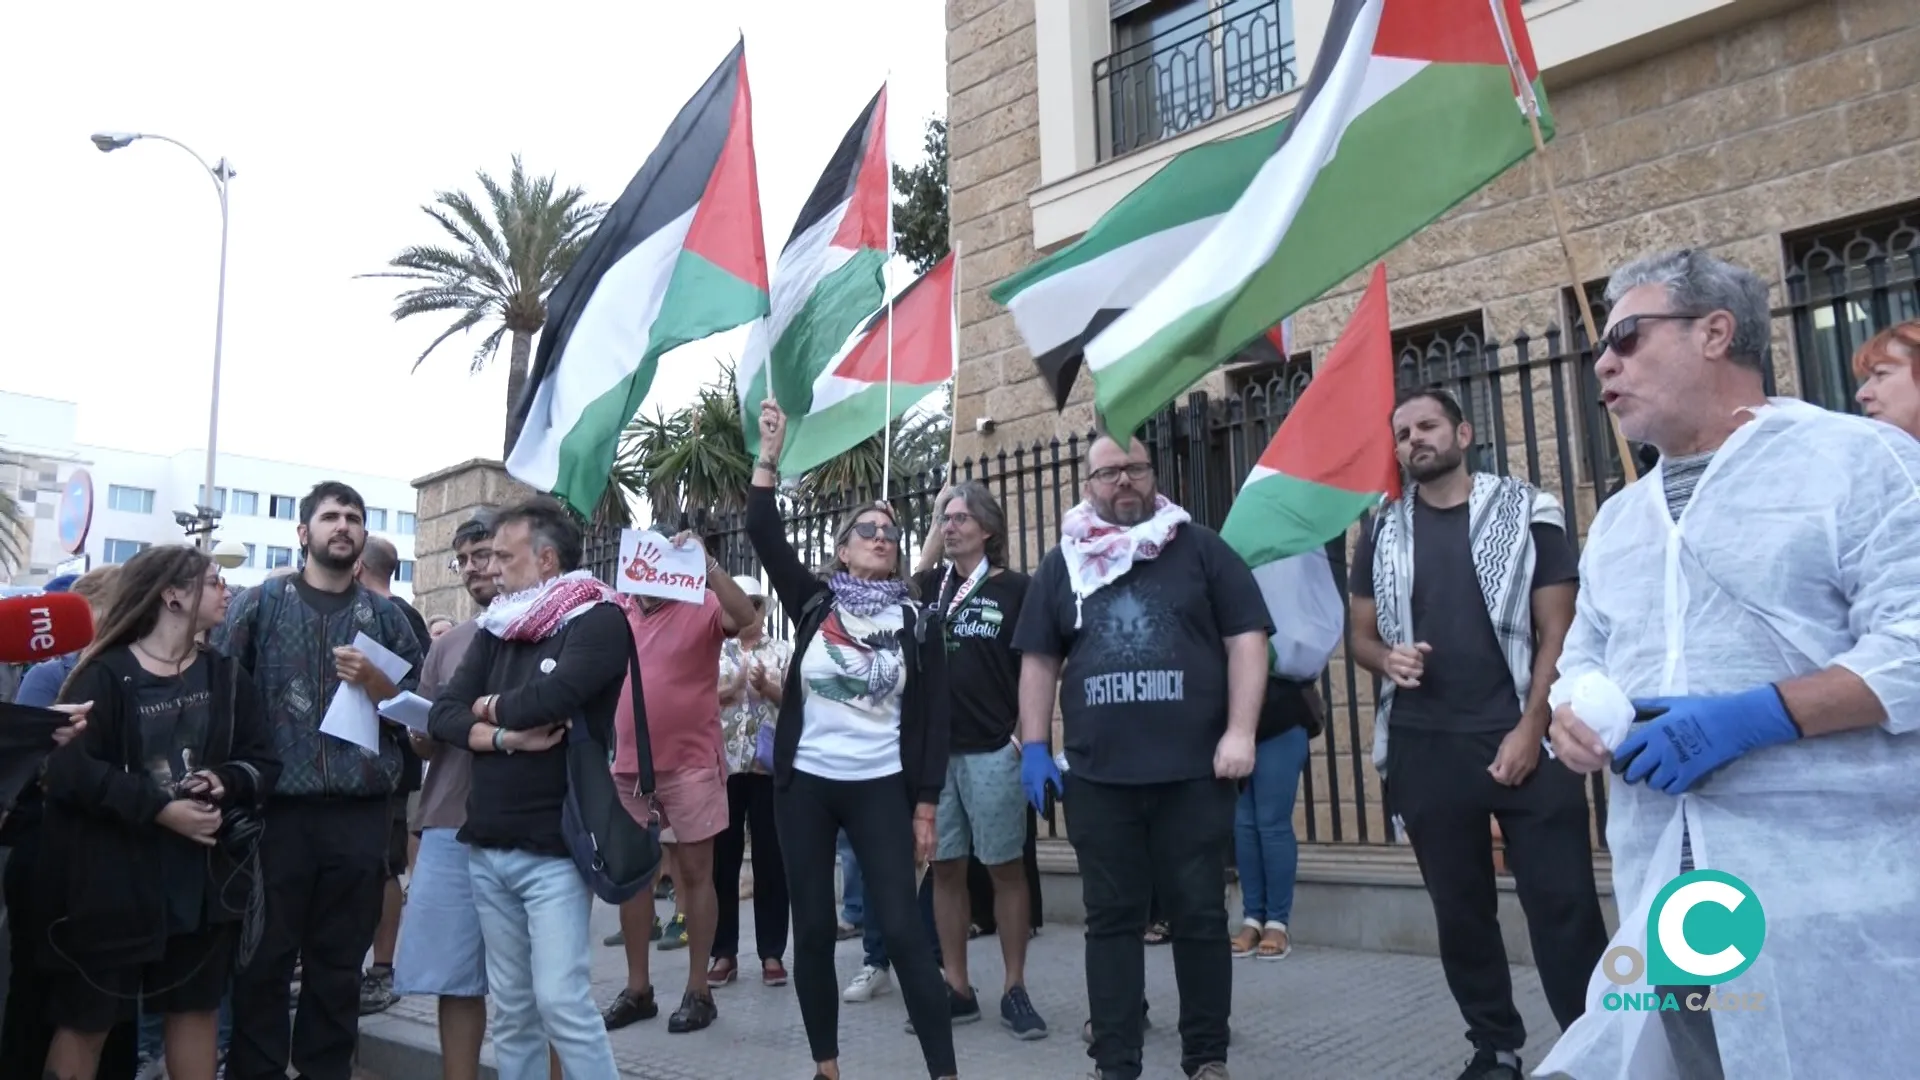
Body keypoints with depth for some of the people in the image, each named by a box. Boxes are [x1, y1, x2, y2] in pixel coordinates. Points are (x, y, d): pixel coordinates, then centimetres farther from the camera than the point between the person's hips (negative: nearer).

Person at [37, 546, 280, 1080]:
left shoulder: (226, 675, 8)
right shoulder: (105, 675, -7)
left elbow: (264, 761, 4)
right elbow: (71, 769, -17)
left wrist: (226, 782, -16)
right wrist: (158, 808, -23)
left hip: (205, 872, 4)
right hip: (115, 872, -4)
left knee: (197, 1005, 13)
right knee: (86, 1015, 7)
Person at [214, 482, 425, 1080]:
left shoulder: (386, 616, 11)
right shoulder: (261, 603, 6)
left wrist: (378, 686, -9)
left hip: (361, 816, 2)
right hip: (277, 809, -1)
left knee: (339, 962, 10)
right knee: (263, 959, 4)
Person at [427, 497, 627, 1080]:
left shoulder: (599, 621, -7)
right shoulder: (496, 628, 13)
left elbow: (546, 698, -22)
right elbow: (443, 715, 5)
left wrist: (489, 707, -1)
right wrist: (504, 737, -14)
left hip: (553, 849, -6)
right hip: (486, 847, 7)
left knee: (562, 1001, -9)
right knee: (511, 1009, 12)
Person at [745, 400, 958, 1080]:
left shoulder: (919, 622, 3)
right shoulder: (814, 604, 5)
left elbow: (931, 718, 1)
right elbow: (763, 532, -5)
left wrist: (925, 807, -3)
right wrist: (770, 452, -11)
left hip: (881, 788, -1)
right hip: (804, 783, 2)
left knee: (901, 929, -4)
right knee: (813, 929, 7)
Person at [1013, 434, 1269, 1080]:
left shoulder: (1200, 548, 5)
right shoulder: (1061, 566, 12)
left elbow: (1246, 639, 0)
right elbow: (1039, 661, 13)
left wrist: (1240, 732, -9)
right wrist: (1034, 747, 5)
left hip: (1194, 771, -2)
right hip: (1097, 775, 2)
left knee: (1199, 915, 7)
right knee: (1111, 918, 9)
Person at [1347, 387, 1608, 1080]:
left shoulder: (1526, 512, 1)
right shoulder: (1382, 532, 9)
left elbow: (1557, 631, -3)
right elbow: (1361, 636, 14)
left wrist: (1531, 729, -12)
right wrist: (1387, 658, -9)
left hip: (1520, 738, -3)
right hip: (1425, 749, 3)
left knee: (1562, 903, -4)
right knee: (1459, 908, 11)